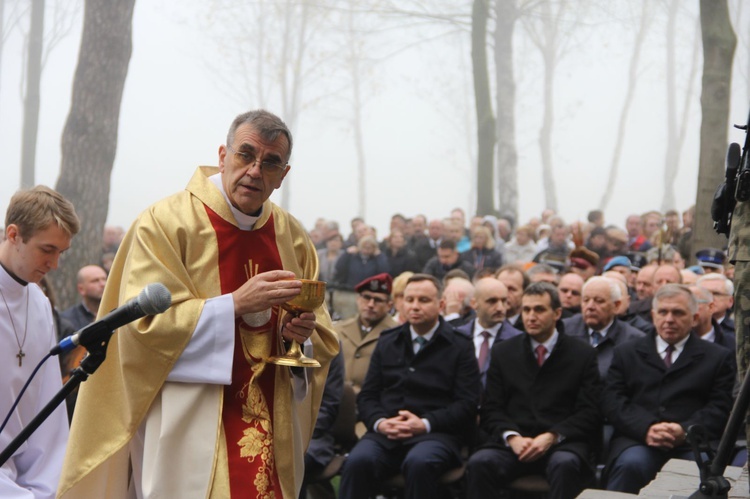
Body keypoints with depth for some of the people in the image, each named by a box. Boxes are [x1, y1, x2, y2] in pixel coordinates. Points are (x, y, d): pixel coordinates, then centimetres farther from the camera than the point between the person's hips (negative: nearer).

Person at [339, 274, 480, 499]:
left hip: (435, 433, -2)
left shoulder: (460, 347, 9)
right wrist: (379, 422, -6)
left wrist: (425, 424, -13)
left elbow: (467, 404, 0)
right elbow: (367, 396, 16)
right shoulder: (387, 343, 20)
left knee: (420, 463, -37)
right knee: (358, 461, -31)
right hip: (385, 433, 3)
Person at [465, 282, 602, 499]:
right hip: (514, 443, 2)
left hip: (561, 443, -1)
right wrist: (512, 437, -10)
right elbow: (491, 410, 10)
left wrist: (552, 437, -13)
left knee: (566, 464, -37)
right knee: (479, 463, -30)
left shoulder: (583, 354, 10)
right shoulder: (503, 352, 16)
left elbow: (589, 412, 3)